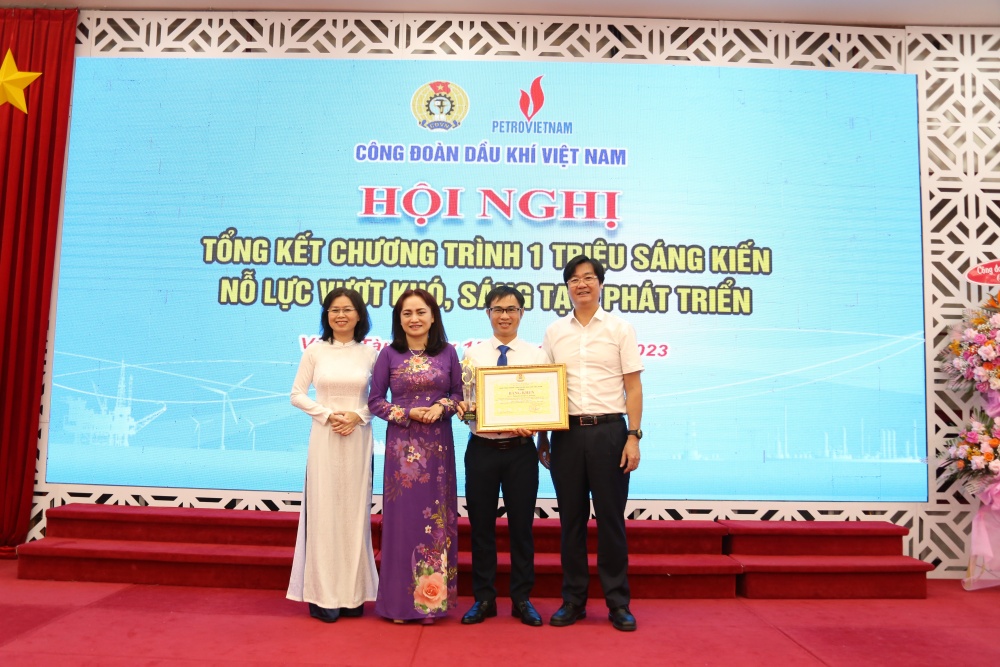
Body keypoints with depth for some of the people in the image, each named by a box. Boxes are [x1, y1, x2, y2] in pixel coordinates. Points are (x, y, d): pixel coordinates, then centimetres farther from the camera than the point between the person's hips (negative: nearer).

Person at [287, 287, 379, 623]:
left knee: (354, 512, 6)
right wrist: (327, 415, -10)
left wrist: (358, 415, -11)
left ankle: (353, 594, 17)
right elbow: (297, 395, 3)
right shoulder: (314, 351, 1)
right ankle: (323, 595, 11)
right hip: (324, 438, -1)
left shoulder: (369, 354, 3)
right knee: (324, 513, 1)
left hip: (358, 439, 1)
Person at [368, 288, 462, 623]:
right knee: (403, 517, 1)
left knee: (436, 517, 5)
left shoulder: (447, 353, 5)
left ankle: (433, 596, 17)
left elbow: (459, 393, 9)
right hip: (402, 445, -1)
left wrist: (442, 407, -11)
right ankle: (400, 600, 13)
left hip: (438, 444, 1)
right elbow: (375, 400, 2)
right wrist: (408, 413, -11)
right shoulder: (389, 354, 2)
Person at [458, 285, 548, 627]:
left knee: (521, 525, 8)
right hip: (481, 449, 1)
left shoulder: (537, 355, 3)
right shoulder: (473, 354, 5)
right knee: (481, 525, 9)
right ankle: (484, 599, 25)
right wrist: (459, 405, -18)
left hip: (521, 449, 0)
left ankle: (522, 599, 24)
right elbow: (462, 397, 4)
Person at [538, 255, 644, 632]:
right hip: (567, 432, 2)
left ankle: (618, 603, 16)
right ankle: (573, 600, 20)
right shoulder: (554, 332, 10)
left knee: (611, 518, 4)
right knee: (571, 518, 8)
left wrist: (633, 437, -6)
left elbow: (633, 388, 2)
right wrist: (541, 437, 8)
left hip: (609, 431, -2)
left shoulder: (620, 329, 4)